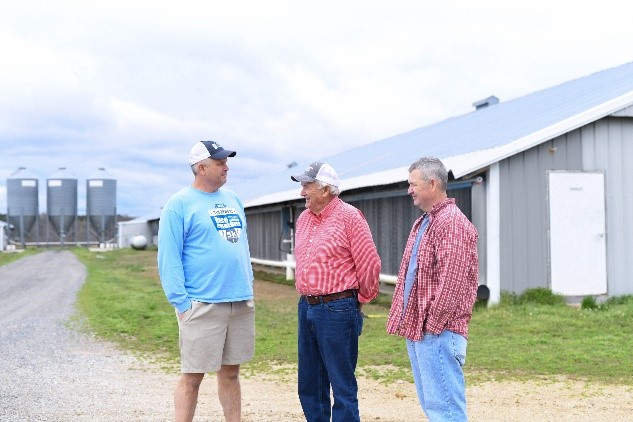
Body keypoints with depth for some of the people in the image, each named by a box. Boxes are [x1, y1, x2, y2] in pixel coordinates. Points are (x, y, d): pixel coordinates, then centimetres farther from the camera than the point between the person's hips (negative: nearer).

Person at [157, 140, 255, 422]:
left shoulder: (232, 200, 14)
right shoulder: (179, 204, -6)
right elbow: (168, 258, -9)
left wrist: (249, 288, 12)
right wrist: (181, 303, -14)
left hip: (241, 303, 6)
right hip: (202, 304, -6)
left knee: (230, 372, 14)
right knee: (193, 376, 1)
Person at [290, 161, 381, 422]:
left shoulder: (349, 217, -10)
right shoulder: (304, 219, 12)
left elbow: (369, 263, -11)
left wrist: (362, 299, -1)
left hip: (337, 310, -7)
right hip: (306, 307, 8)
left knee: (342, 385, 0)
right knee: (309, 384, 14)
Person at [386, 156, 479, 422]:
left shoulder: (452, 222, -13)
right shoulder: (423, 223, 19)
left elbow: (452, 280, -20)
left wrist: (433, 322, -17)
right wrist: (405, 318, 15)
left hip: (439, 331, -10)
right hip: (417, 329, 10)